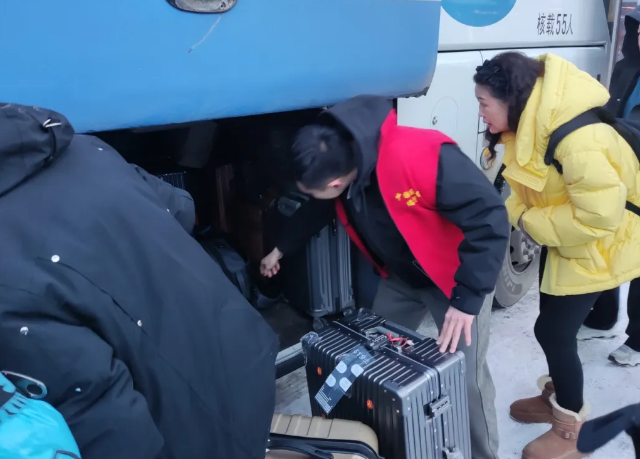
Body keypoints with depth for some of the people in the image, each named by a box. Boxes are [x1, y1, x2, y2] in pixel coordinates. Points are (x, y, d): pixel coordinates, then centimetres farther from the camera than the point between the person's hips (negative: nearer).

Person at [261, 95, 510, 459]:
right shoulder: (337, 162, -13)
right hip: (403, 276, 7)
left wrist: (467, 298, -33)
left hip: (458, 275, -6)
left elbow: (489, 217, -34)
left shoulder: (419, 158, -38)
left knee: (466, 374, -5)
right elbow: (318, 212, 9)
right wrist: (281, 250, 21)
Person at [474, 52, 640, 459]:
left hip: (599, 244, -9)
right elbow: (529, 184, 5)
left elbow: (601, 213, -33)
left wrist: (532, 223, -23)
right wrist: (518, 213, -12)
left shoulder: (576, 138, -35)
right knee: (554, 323, 19)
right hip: (565, 238, 9)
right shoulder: (531, 120, -6)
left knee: (554, 329, -3)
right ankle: (558, 396, 43)